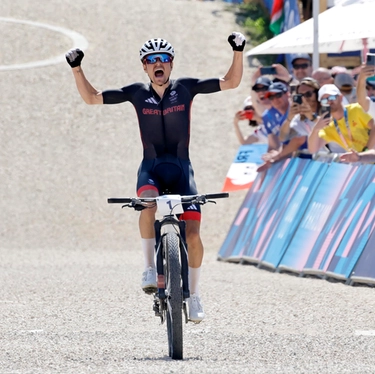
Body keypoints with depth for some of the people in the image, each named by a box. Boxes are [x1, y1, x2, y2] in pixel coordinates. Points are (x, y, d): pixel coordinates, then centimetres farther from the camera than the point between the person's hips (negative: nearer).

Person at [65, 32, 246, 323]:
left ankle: (194, 296, 9)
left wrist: (238, 52, -13)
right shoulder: (137, 93, 0)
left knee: (193, 235, -11)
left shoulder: (185, 88, -1)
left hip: (181, 169, 0)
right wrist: (77, 69, -8)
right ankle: (150, 268, -25)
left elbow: (231, 82, -1)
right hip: (151, 168, 0)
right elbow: (91, 98, 3)